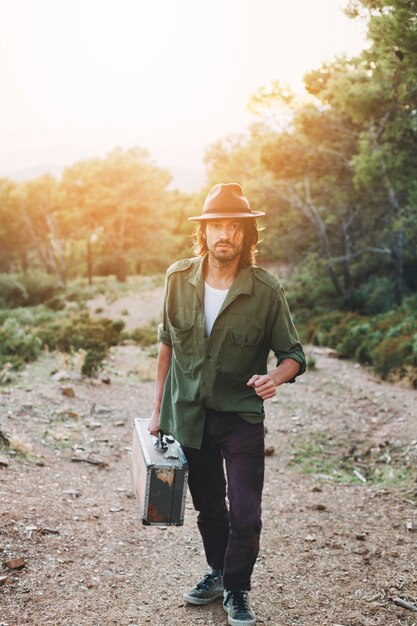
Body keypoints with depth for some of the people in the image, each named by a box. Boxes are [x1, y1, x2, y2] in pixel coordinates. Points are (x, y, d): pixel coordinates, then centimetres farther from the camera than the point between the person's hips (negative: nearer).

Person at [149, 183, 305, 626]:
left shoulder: (265, 290, -14)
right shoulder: (179, 279, -6)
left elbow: (293, 354, -5)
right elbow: (167, 343, 6)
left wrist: (276, 377, -28)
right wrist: (158, 407, 8)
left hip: (241, 416, -3)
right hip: (188, 414, 3)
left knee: (245, 514, -3)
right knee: (208, 506, 18)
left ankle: (237, 590, 22)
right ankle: (219, 573, 41)